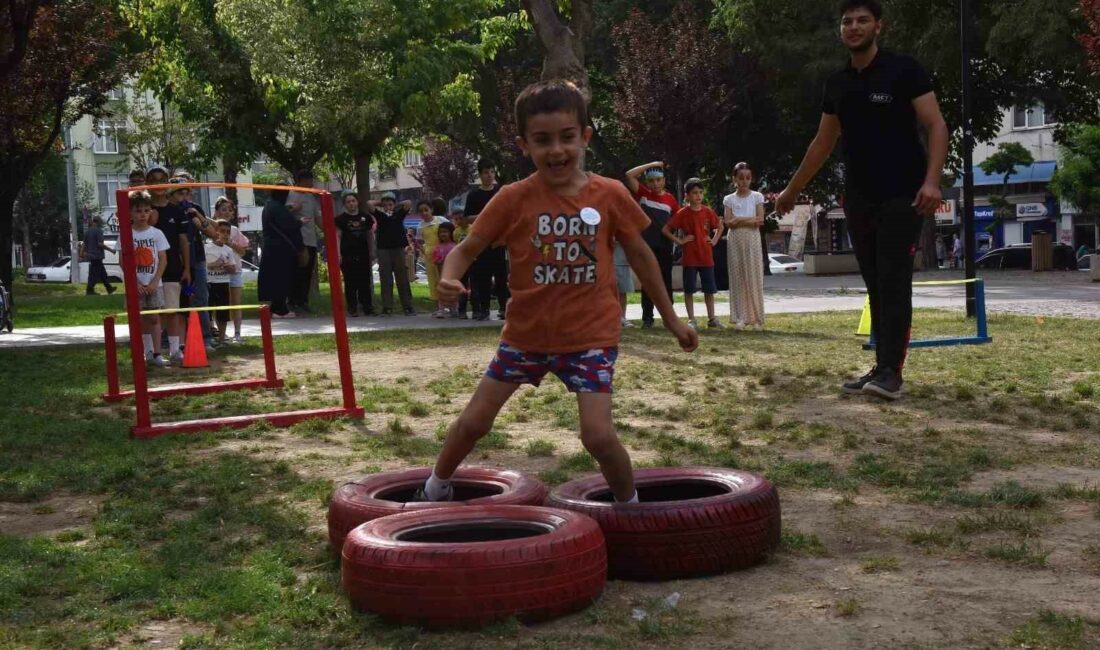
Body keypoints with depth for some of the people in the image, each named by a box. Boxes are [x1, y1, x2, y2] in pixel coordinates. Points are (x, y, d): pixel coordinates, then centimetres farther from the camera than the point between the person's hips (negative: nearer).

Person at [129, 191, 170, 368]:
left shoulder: (157, 233, 2)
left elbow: (163, 260, 1)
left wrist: (154, 282, -8)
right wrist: (136, 282, -11)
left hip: (153, 284, 1)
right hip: (135, 284, -1)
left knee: (154, 318, 1)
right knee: (139, 319, 2)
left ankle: (156, 353, 3)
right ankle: (145, 353, 7)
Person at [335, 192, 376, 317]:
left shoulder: (365, 217, 11)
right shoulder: (341, 219, 2)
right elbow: (338, 236, -2)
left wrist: (370, 252, 14)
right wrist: (338, 253, -11)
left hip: (363, 255, 3)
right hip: (348, 255, -3)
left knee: (365, 282, 3)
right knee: (350, 283, -1)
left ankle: (367, 307, 8)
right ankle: (352, 308, 3)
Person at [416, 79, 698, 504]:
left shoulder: (609, 195, -7)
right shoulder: (514, 198, -9)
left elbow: (640, 256, 5)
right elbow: (468, 248, -4)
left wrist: (671, 320, 11)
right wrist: (449, 281, -28)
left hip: (590, 336, -1)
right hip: (526, 333, 1)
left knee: (597, 434, -13)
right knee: (474, 421, 9)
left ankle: (630, 506, 15)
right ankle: (436, 489, 36)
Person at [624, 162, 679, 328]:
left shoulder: (670, 199, 5)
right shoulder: (643, 194, 3)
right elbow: (629, 175, -8)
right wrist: (651, 165, -6)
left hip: (665, 246, 1)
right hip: (646, 245, -1)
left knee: (666, 281, 6)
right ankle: (647, 317, 8)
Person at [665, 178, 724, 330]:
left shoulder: (708, 212, 3)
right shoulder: (682, 213, -6)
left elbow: (720, 226, 19)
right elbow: (665, 229, -6)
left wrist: (714, 240, 5)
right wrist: (679, 240, -10)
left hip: (706, 257, 3)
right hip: (689, 258, -3)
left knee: (709, 289, 8)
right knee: (689, 290, 0)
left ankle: (711, 319, 17)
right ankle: (691, 320, 7)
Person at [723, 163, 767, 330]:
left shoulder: (757, 197, 5)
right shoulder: (729, 199, 7)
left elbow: (760, 221, -6)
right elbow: (728, 223, -4)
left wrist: (738, 220, -11)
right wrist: (750, 220, -12)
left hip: (752, 240, -1)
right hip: (735, 241, 1)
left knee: (754, 277, -3)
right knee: (738, 278, -1)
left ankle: (756, 318, -1)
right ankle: (740, 318, 1)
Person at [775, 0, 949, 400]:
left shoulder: (903, 70, -6)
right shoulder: (837, 85, 11)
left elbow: (936, 126, -10)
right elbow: (823, 143, 21)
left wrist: (931, 180, -24)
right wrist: (792, 190, 23)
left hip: (902, 196, -6)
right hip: (859, 199, 6)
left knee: (894, 282, -11)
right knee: (875, 286, 7)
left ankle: (891, 372, -12)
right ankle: (882, 367, 10)